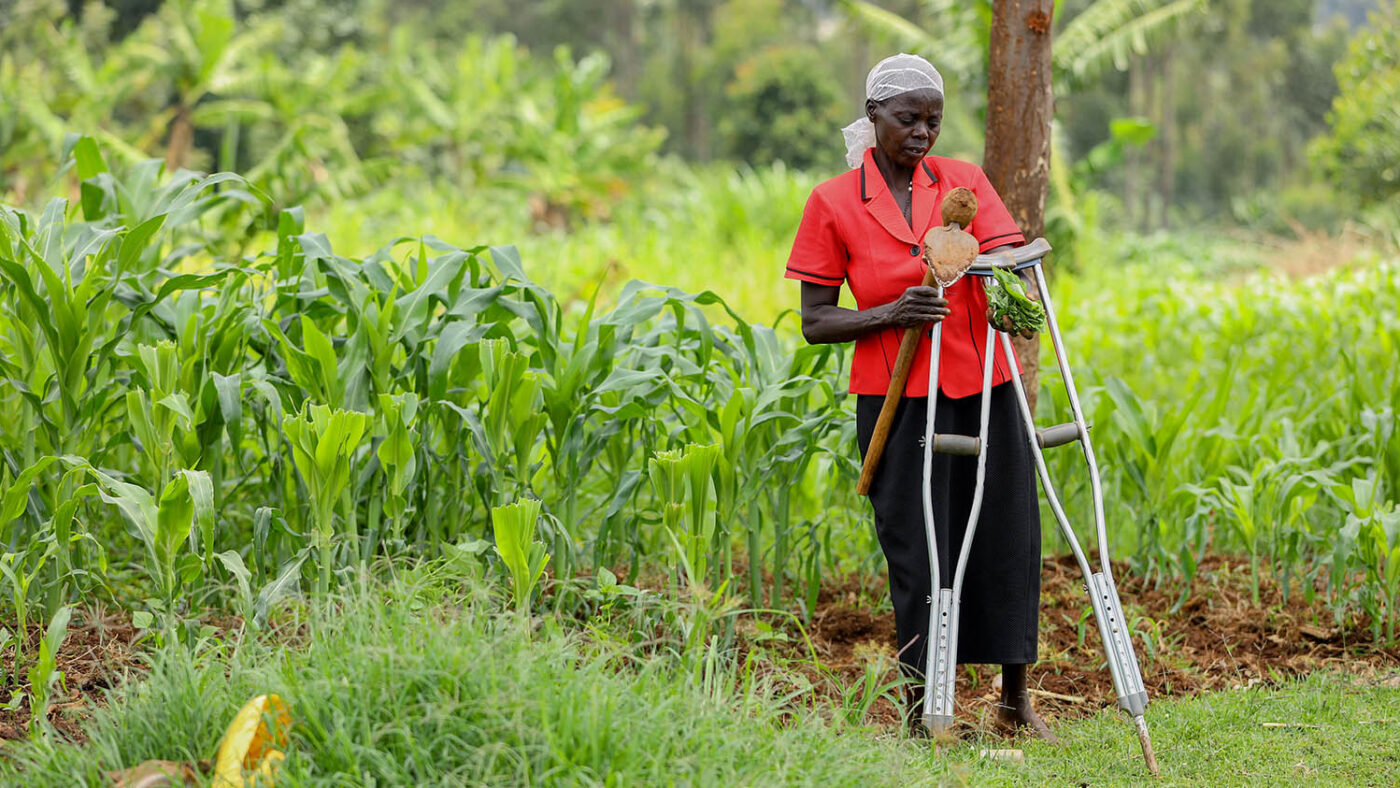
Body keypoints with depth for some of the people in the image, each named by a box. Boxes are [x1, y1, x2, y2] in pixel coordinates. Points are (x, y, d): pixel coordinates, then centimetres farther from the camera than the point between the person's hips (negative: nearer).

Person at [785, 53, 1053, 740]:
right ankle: (920, 709, 10)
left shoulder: (964, 181, 6)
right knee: (916, 553, -1)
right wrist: (889, 314, -18)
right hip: (897, 399, -2)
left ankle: (1015, 701, 20)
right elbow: (815, 323, -1)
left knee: (1007, 540, 5)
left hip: (983, 390, 3)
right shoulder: (833, 202, 0)